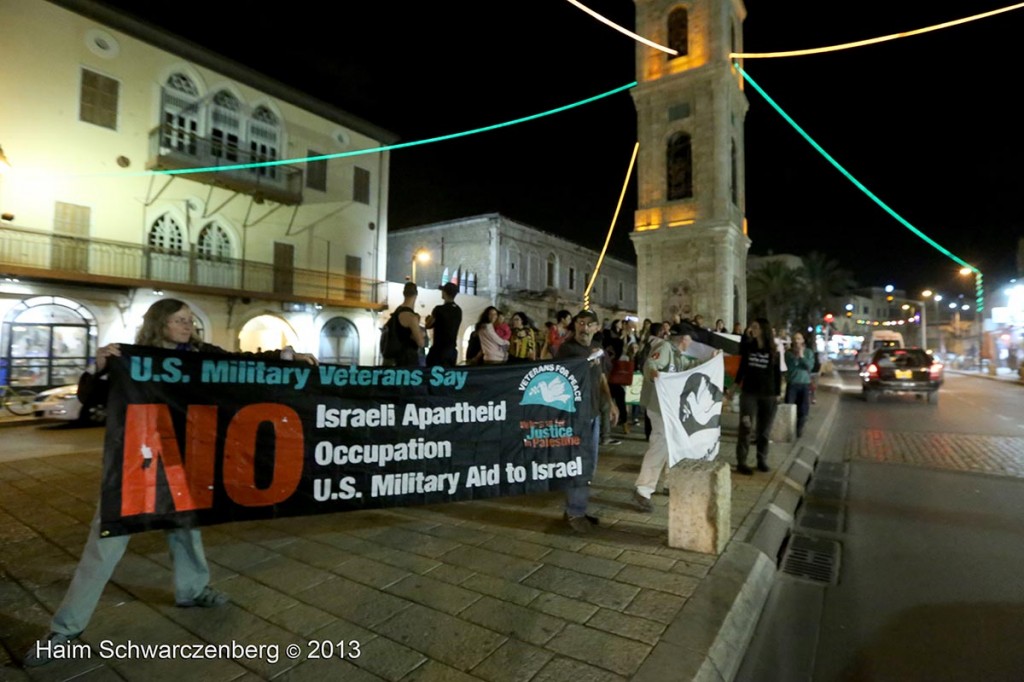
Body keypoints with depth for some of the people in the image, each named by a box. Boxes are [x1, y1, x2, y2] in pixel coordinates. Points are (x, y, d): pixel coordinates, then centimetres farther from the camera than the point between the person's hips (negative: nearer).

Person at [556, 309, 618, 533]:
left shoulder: (597, 347, 11)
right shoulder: (566, 348, -12)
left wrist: (610, 403, 15)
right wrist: (587, 364, -26)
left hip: (593, 412, 8)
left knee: (590, 464, 14)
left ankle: (578, 508, 27)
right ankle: (574, 513, 10)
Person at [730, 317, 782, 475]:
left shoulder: (773, 350, 0)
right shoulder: (748, 347, 3)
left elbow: (777, 373, 3)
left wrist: (778, 393, 1)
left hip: (768, 394, 0)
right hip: (749, 392, 0)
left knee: (764, 430, 8)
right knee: (746, 427, -5)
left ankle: (762, 460, 20)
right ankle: (741, 462, -2)